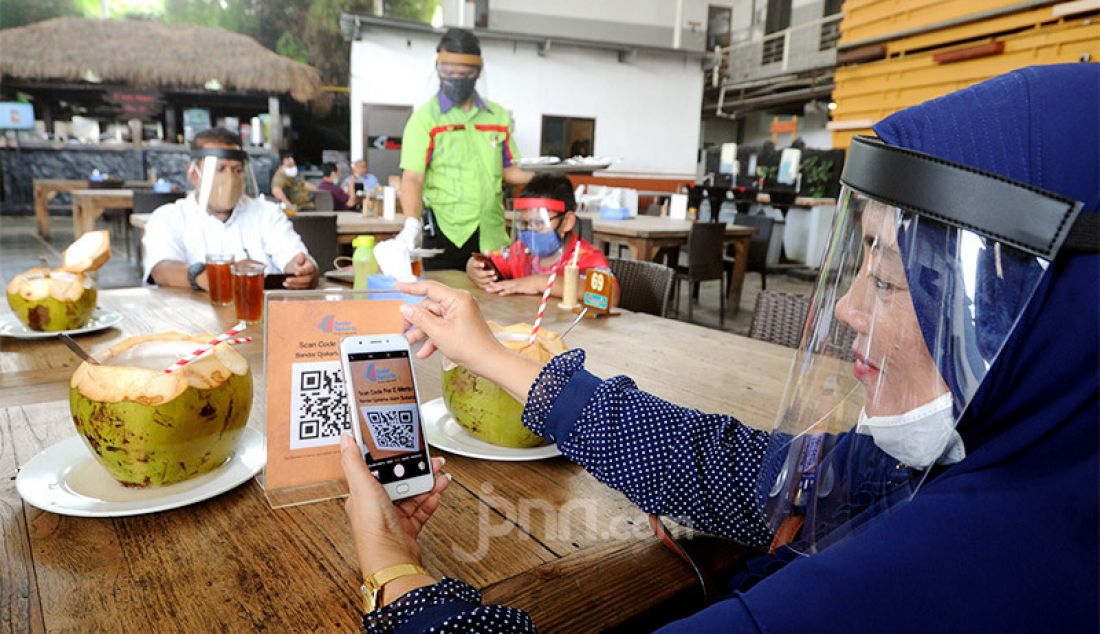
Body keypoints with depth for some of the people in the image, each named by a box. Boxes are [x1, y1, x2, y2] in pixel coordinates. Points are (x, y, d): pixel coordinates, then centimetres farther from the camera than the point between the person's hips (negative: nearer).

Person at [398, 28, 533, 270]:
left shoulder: (499, 116, 13)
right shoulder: (425, 118, -1)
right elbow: (412, 178, -8)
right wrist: (412, 223, -24)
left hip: (493, 235, 4)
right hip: (445, 235, -3)